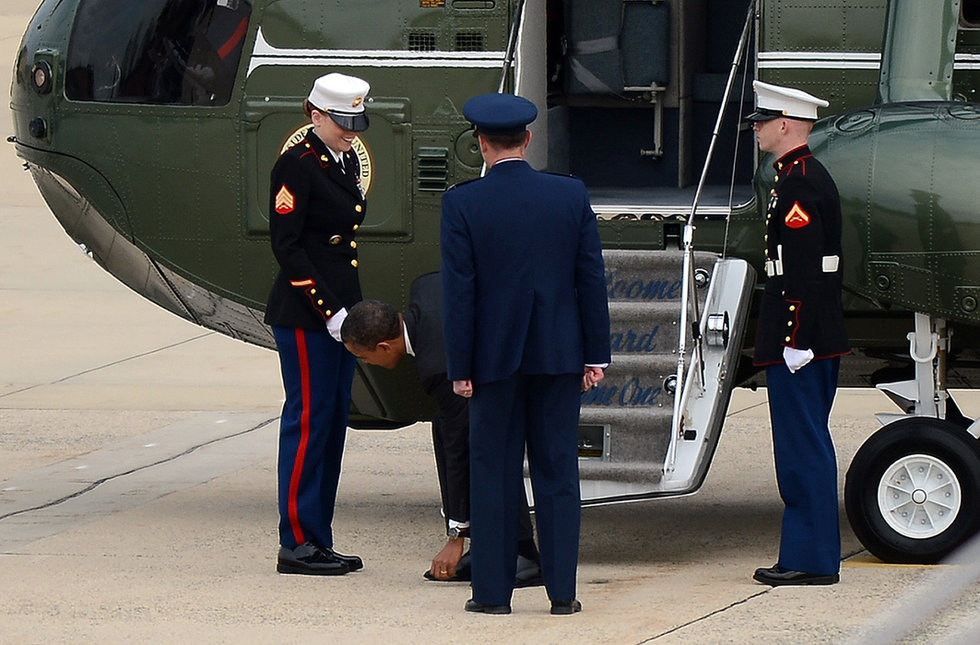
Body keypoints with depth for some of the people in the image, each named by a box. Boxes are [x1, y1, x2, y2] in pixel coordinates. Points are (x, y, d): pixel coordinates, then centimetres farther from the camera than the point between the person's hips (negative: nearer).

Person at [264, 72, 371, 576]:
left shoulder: (346, 163, 15)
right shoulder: (297, 165, -12)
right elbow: (286, 246, -16)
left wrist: (349, 308, 16)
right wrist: (327, 309, -18)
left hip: (341, 309, 9)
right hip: (305, 313, -9)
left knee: (334, 419, 9)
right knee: (309, 419, -7)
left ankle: (319, 540, 14)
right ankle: (297, 543, -4)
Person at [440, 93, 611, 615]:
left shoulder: (462, 203, -8)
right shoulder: (571, 195, -1)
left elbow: (459, 291, -7)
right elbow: (592, 277, 1)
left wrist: (459, 367, -3)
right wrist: (595, 354, 7)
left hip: (495, 357, -2)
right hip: (559, 355, 2)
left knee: (493, 474, 5)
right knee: (558, 472, 7)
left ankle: (493, 590, 6)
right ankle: (562, 590, 6)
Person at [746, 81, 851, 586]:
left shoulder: (797, 184, -16)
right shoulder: (814, 176, 16)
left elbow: (804, 269, -21)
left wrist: (795, 341, -22)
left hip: (799, 337, -11)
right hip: (820, 338, 11)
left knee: (803, 448, -7)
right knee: (809, 445, 13)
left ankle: (811, 561, -5)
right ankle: (812, 555, 18)